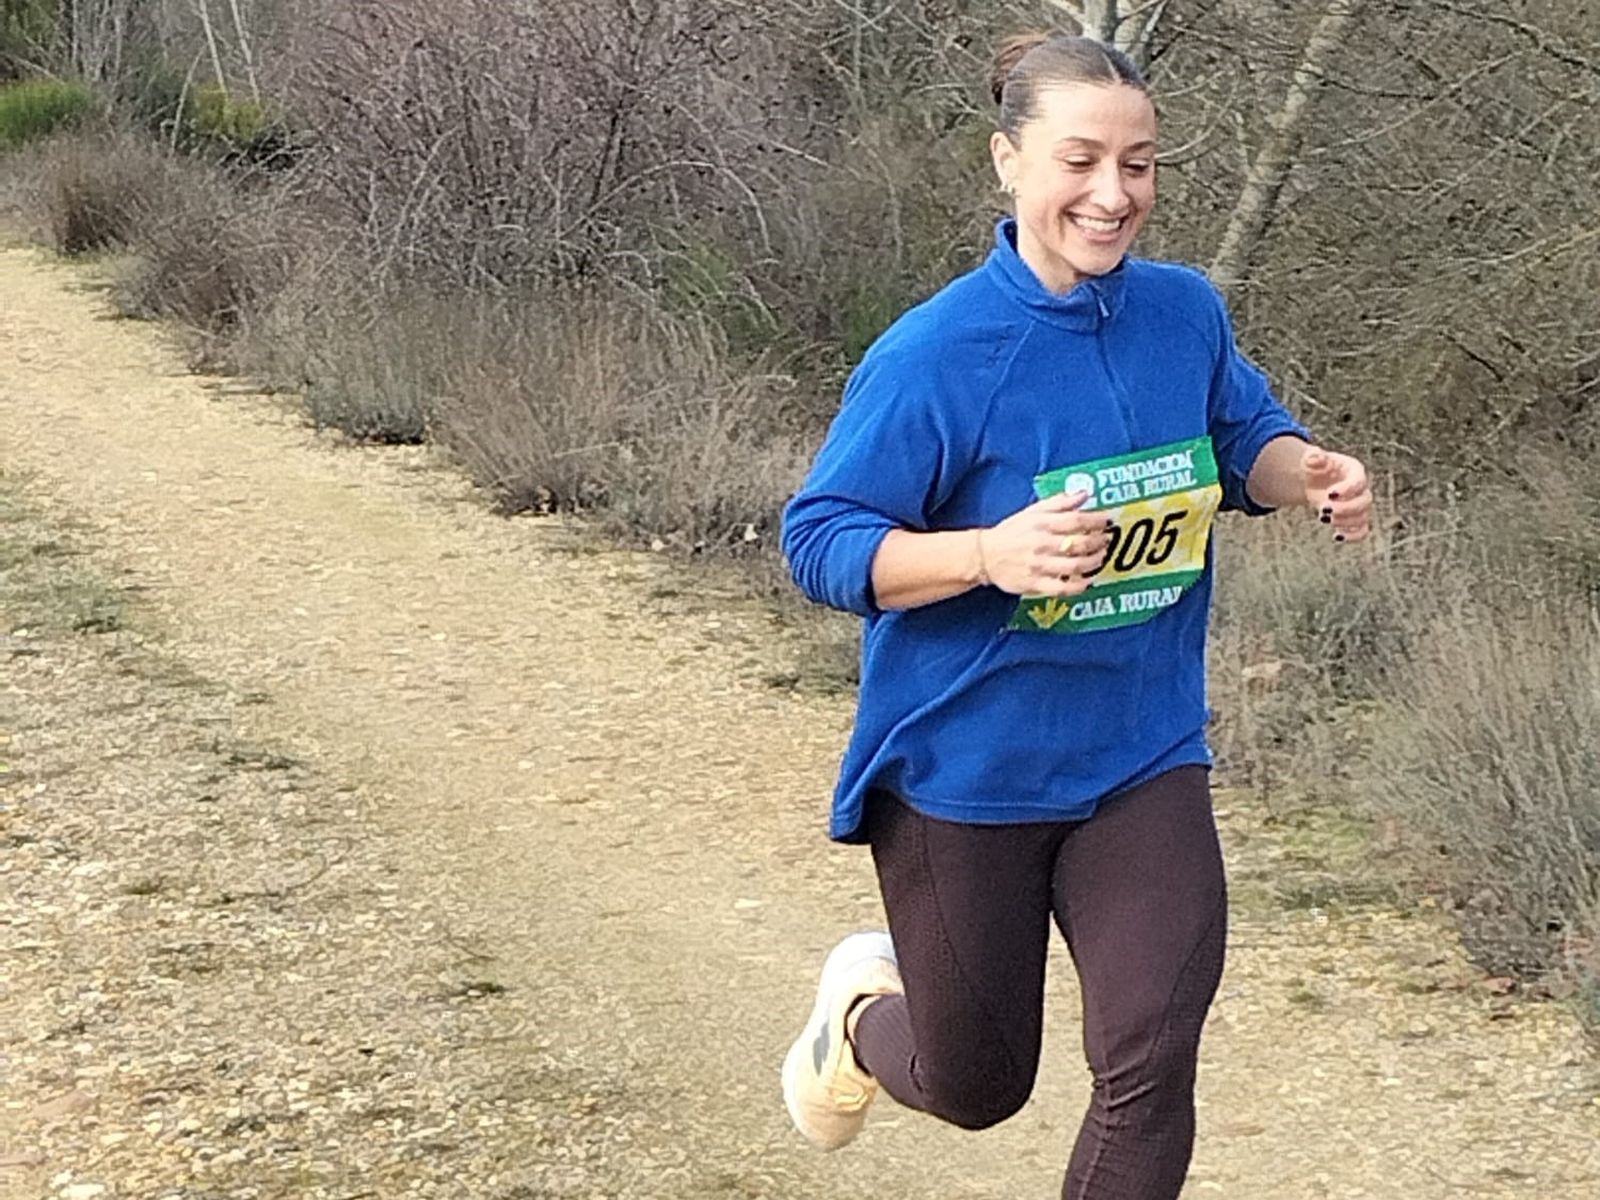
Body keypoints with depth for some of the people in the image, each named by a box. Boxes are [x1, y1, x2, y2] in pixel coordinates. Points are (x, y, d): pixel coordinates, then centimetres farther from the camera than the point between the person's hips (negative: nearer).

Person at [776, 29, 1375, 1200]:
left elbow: (1245, 435, 13)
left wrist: (1313, 473, -11)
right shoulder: (935, 354, -21)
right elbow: (820, 541, -18)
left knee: (1151, 1066, -10)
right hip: (963, 768, -3)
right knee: (974, 1086, 15)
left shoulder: (1187, 311, -5)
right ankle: (865, 1003, 51)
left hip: (1144, 761, 3)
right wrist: (992, 551, -35)